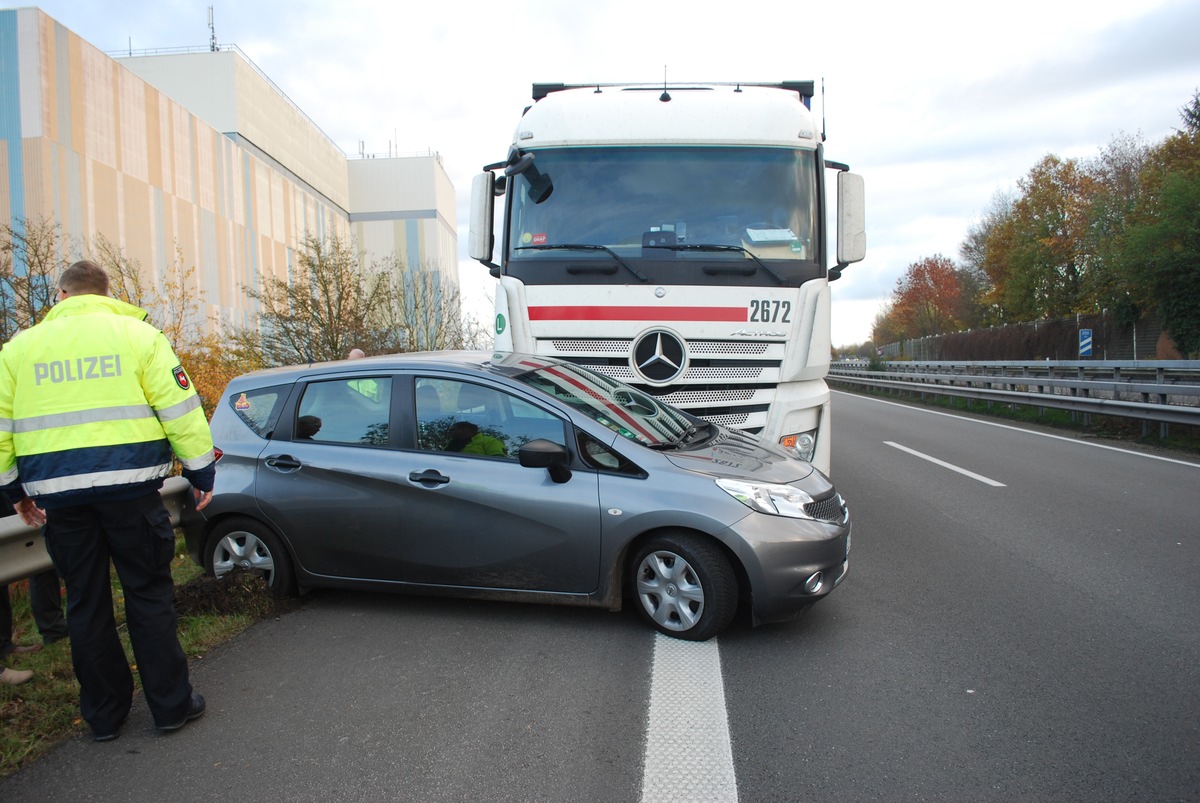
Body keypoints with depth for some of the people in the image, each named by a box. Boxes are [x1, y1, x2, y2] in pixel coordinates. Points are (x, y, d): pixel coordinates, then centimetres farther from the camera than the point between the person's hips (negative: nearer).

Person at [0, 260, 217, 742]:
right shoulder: (137, 334, 1)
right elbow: (179, 408, -4)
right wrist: (201, 471, 2)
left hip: (58, 493, 3)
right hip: (128, 486, -2)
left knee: (86, 603, 13)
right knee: (148, 594, 7)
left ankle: (104, 714, 23)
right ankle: (171, 705, 13)